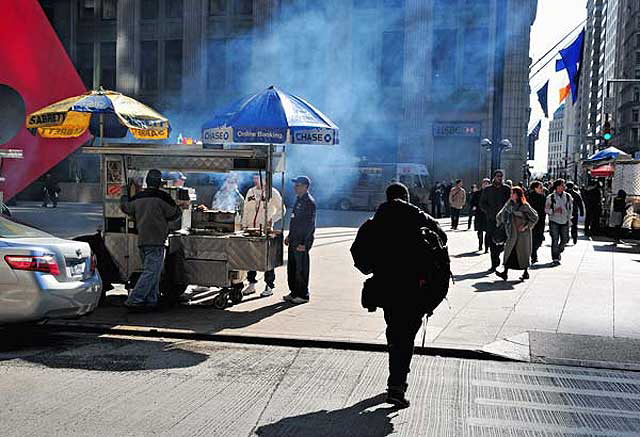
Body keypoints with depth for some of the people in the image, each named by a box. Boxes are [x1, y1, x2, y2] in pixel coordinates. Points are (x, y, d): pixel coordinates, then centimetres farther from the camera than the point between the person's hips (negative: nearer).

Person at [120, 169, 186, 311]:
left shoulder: (137, 198, 9)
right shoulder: (162, 197, -10)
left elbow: (125, 207, 28)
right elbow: (174, 214, -2)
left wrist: (124, 196, 49)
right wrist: (180, 207, 20)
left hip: (141, 240, 7)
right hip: (156, 241, -7)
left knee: (151, 271, 15)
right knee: (151, 272, -6)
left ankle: (151, 301, 15)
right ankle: (134, 300, -12)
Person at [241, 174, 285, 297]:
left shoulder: (272, 192, -3)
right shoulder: (250, 192, 13)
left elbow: (281, 210, -2)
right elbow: (246, 210, 18)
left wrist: (271, 220, -15)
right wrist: (244, 225, 10)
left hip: (266, 230, -5)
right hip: (251, 230, 5)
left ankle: (269, 287, 5)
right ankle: (251, 285, 15)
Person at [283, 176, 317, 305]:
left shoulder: (309, 202, -14)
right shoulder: (298, 199, 14)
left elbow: (310, 224, -18)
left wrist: (304, 243, -20)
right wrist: (290, 235, 21)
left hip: (302, 242, -9)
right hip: (294, 240, 9)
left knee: (301, 269, -2)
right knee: (291, 267, 14)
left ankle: (303, 295, 8)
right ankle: (294, 293, 24)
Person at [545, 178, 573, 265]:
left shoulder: (568, 196, 6)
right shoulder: (550, 197, -3)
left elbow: (570, 208, 15)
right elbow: (546, 210, 0)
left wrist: (569, 218, 10)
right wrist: (554, 210, -16)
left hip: (564, 221, 3)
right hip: (554, 221, -3)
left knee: (565, 239, 5)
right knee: (555, 240, -6)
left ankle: (559, 251, 32)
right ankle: (555, 258, 0)